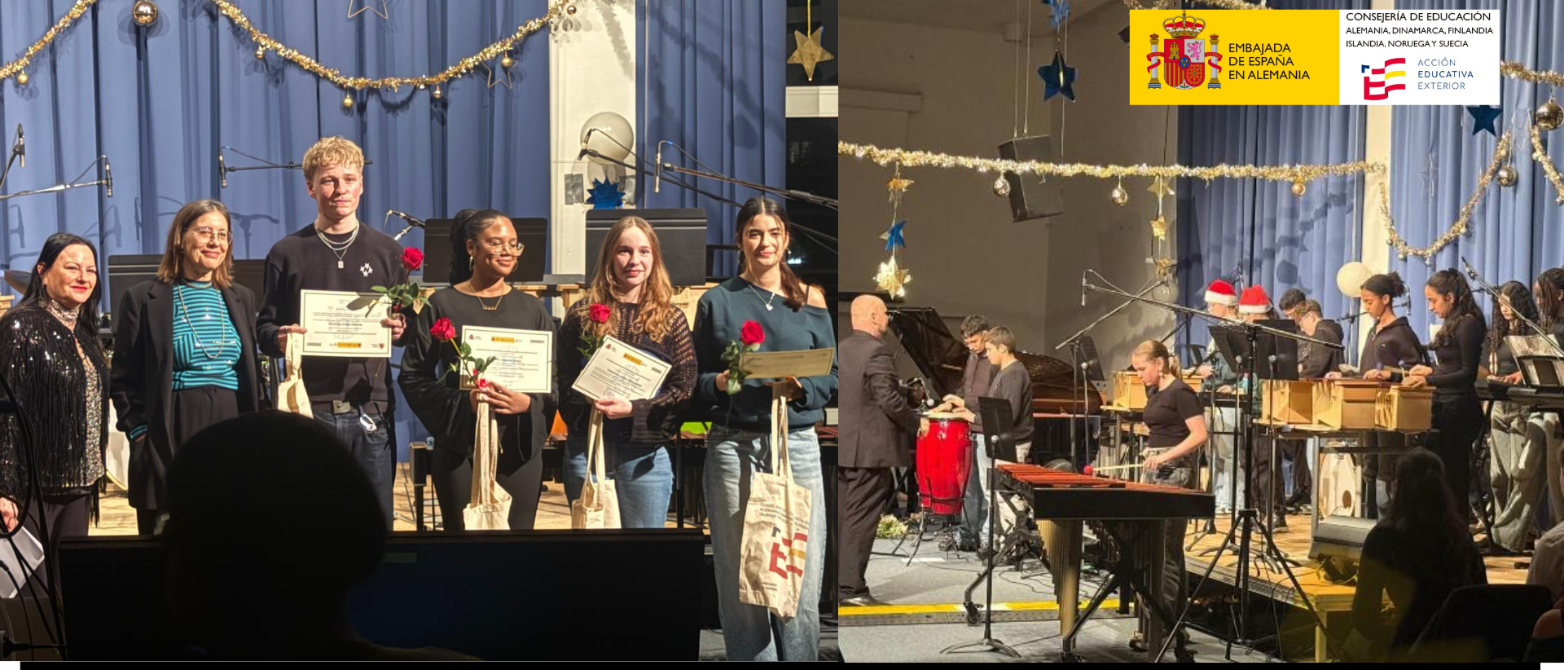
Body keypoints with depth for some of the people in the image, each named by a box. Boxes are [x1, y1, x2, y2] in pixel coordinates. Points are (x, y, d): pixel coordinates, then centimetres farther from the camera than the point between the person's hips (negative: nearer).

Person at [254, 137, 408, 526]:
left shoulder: (387, 252, 9)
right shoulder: (287, 254, 5)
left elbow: (408, 325, 12)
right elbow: (264, 328, 7)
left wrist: (399, 331, -11)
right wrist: (278, 340, -15)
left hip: (371, 410, 1)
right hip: (308, 409, -1)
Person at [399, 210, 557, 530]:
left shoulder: (531, 308, 7)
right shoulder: (443, 305, 0)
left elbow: (555, 379, 7)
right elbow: (412, 377, -1)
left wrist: (529, 403, -13)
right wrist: (462, 402, -15)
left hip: (520, 448, 2)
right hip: (459, 447, -2)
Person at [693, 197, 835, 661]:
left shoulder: (810, 301, 11)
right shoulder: (717, 302, 10)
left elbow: (832, 379, 8)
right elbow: (696, 382, 9)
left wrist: (800, 388, -11)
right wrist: (720, 383, -12)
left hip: (797, 444, 1)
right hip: (732, 446, 0)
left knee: (801, 577, -3)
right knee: (739, 578, 0)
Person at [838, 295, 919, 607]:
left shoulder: (842, 349, 11)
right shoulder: (876, 352, -14)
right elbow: (889, 400, -19)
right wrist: (915, 422, -4)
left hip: (842, 449, 8)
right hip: (870, 449, -8)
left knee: (843, 518, 13)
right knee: (861, 519, -4)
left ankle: (839, 582, 17)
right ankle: (851, 587, -1)